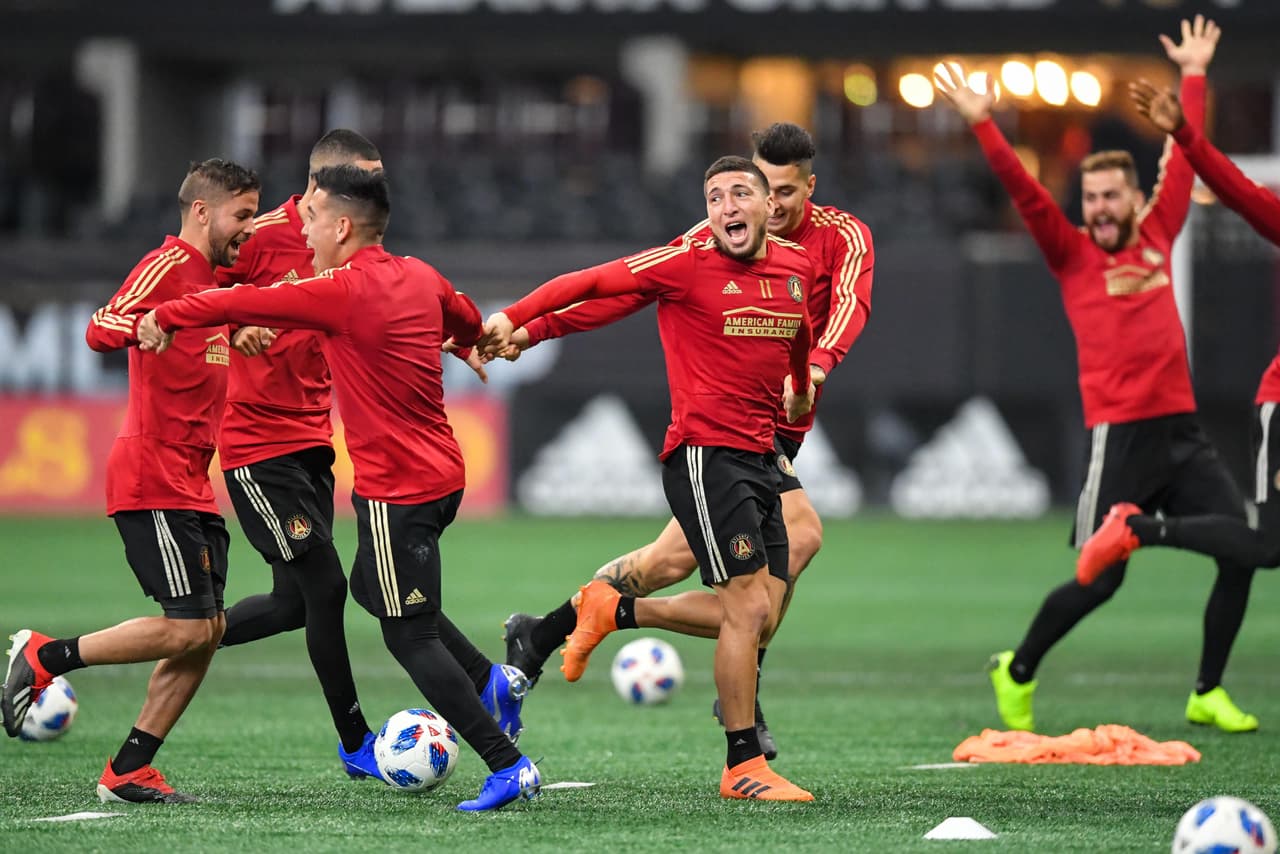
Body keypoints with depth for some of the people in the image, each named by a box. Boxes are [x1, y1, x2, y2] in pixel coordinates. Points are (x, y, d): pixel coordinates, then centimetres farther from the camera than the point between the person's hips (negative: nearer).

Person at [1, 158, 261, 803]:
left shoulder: (212, 279, 19)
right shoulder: (169, 265, -10)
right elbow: (101, 329, -24)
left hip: (191, 484, 10)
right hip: (151, 479, -10)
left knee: (207, 632, 3)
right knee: (189, 626, -13)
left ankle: (128, 772, 8)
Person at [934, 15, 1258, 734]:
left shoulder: (1158, 235, 11)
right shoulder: (1072, 253, 1)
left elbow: (1184, 158, 20)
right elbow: (1024, 191, -9)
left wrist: (1194, 75, 25)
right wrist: (982, 124, -19)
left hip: (1181, 426, 5)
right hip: (1120, 434, -5)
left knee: (1242, 553, -4)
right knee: (1099, 580, -5)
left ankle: (1208, 694, 9)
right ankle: (1019, 673, 18)